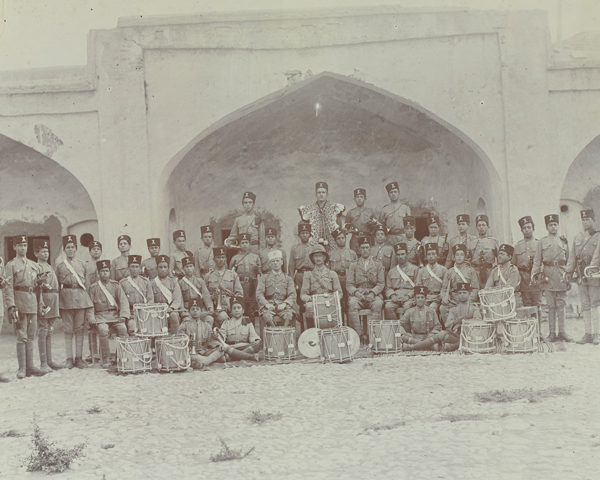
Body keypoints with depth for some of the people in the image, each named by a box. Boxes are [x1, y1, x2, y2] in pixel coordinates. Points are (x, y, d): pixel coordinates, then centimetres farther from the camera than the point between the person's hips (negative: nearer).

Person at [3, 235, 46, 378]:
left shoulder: (33, 265, 18)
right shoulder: (11, 265, 0)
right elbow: (8, 288, -8)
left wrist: (38, 282, 0)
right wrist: (11, 306, -18)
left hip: (32, 301, 6)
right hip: (19, 303, -6)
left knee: (30, 337, 7)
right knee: (22, 337, -7)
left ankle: (30, 366, 11)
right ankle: (22, 369, -5)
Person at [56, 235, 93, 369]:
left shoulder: (82, 265, 11)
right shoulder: (60, 266, 8)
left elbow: (87, 284, 12)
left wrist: (89, 303, 6)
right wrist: (58, 304, 1)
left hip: (81, 298, 1)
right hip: (66, 299, -1)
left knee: (80, 330, 2)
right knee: (68, 330, 0)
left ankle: (79, 358, 7)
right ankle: (69, 359, 5)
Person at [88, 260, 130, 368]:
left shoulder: (115, 285, 11)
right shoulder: (93, 288, 9)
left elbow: (124, 301, 3)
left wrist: (123, 315, -12)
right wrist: (92, 319, -6)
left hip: (115, 315, 1)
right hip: (100, 317, -1)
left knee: (123, 328, -29)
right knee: (103, 330, -32)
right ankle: (106, 359, -24)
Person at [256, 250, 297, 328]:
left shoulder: (288, 278, 21)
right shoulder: (263, 278, 19)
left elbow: (292, 296, 9)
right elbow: (259, 294, 6)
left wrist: (284, 304, -14)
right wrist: (266, 304, -15)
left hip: (283, 306, 1)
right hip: (268, 306, -1)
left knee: (289, 316, -34)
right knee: (267, 316, -36)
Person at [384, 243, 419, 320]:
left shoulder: (414, 269, 12)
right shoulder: (391, 271, 23)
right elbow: (388, 288, 18)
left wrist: (408, 296, -12)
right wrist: (392, 296, -5)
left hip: (409, 298, -2)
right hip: (395, 298, 2)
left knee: (407, 306, -37)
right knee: (388, 307, -30)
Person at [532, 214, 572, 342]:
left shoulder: (563, 241, 12)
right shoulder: (542, 242, 8)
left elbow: (568, 260, 14)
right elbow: (537, 260, 4)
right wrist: (534, 274, -8)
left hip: (561, 273, 1)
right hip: (548, 274, -1)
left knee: (561, 304, 1)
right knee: (551, 305, 0)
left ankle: (562, 332, 5)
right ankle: (552, 333, 3)